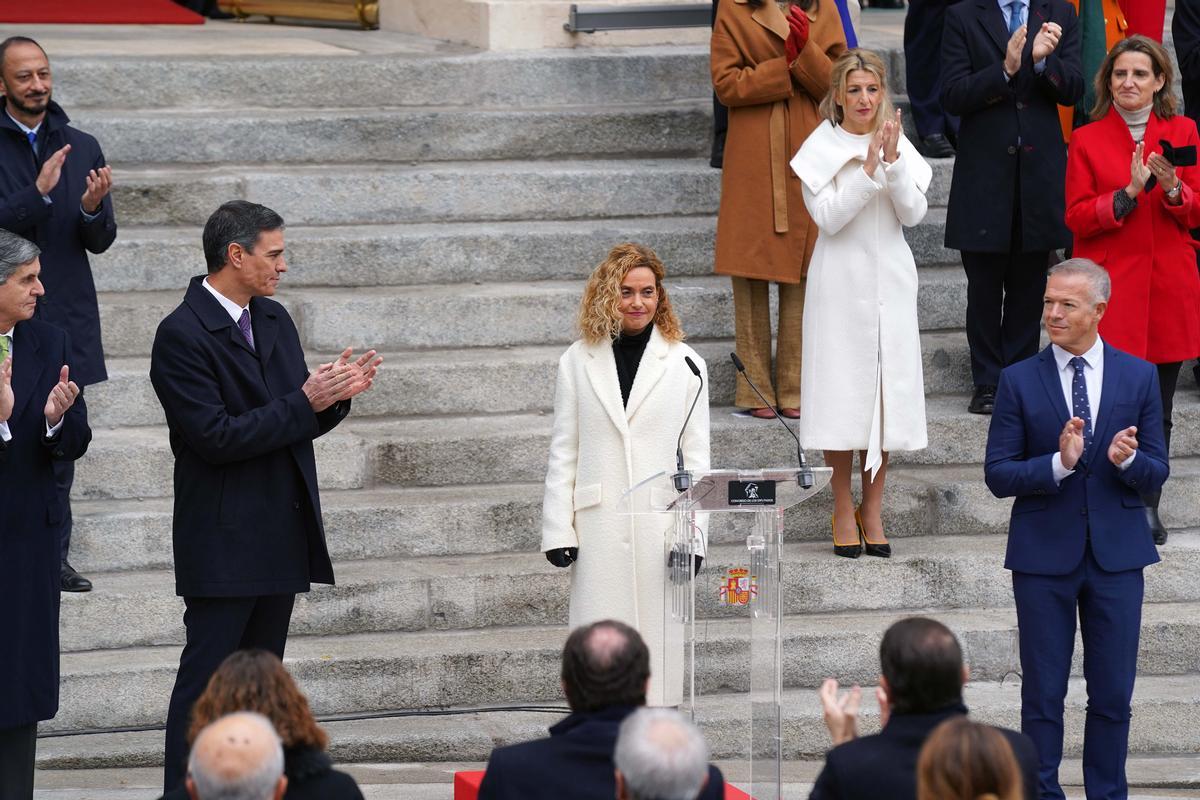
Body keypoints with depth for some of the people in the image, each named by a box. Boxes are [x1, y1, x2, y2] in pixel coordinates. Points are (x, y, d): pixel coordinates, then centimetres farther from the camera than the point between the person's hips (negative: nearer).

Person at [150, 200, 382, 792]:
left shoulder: (274, 320, 11)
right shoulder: (181, 336, -14)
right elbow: (217, 437, -21)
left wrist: (335, 395, -5)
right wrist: (304, 402, -20)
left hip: (281, 538, 8)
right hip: (223, 540, -8)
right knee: (206, 677, -6)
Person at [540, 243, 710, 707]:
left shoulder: (683, 364, 5)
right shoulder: (579, 362, 7)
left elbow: (696, 457, 4)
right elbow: (563, 452, 8)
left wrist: (692, 533, -4)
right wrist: (557, 530, 1)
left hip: (661, 525, -1)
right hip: (599, 526, 1)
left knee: (659, 634, 0)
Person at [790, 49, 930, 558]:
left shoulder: (897, 143, 6)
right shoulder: (822, 148, -4)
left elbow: (913, 214, -3)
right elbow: (828, 217, -13)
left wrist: (893, 161, -16)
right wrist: (868, 169, -20)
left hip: (889, 281, 3)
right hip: (841, 281, -3)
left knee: (886, 389, 3)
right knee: (843, 391, -2)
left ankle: (872, 510, 12)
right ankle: (843, 512, 7)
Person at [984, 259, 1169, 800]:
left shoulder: (1139, 378, 2)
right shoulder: (1019, 381, -2)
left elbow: (1156, 474, 3)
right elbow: (998, 474, -5)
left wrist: (1128, 460, -20)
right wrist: (1058, 462, -21)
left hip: (1116, 552, 1)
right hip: (1044, 554, -1)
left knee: (1113, 694, 6)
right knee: (1043, 693, 5)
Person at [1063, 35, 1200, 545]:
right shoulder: (1088, 141, 4)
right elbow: (1076, 217, -2)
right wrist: (1129, 195, -15)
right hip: (1111, 288, -2)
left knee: (1157, 406, 4)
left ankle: (1148, 505, 13)